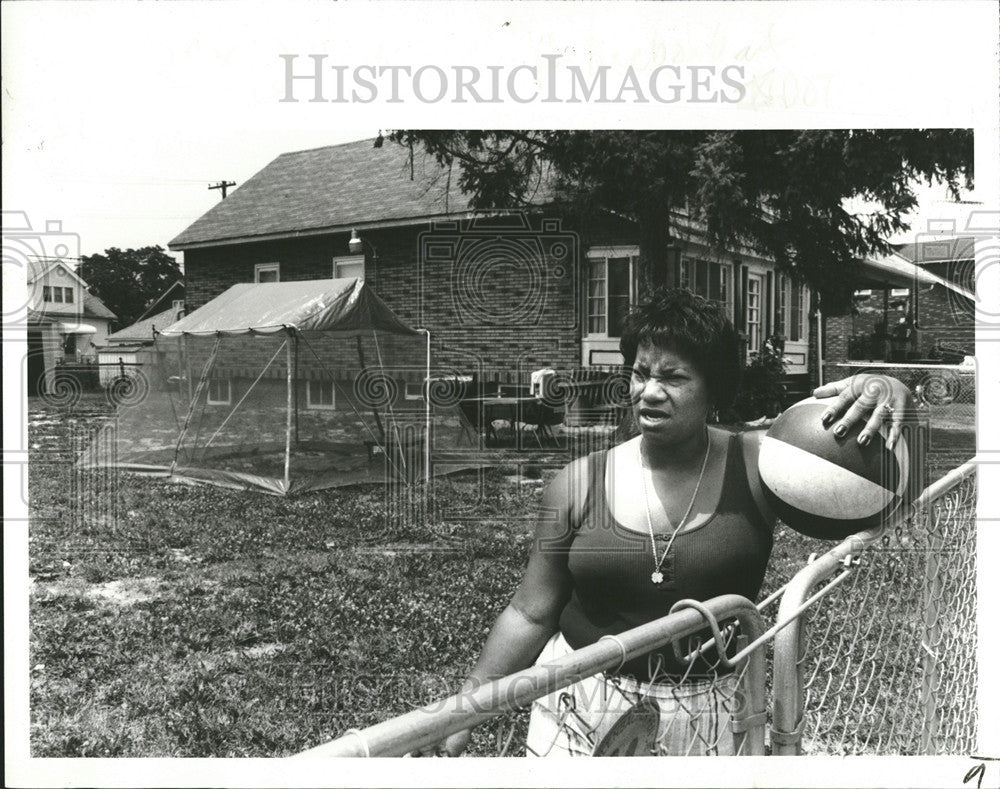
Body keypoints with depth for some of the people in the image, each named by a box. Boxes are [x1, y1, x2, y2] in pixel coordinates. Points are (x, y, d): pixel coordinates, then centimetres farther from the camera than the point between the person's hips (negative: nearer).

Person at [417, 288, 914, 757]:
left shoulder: (758, 465, -10)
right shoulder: (579, 484, -8)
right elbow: (530, 614, -1)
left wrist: (889, 395, -39)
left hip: (708, 712, 0)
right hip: (581, 706, 0)